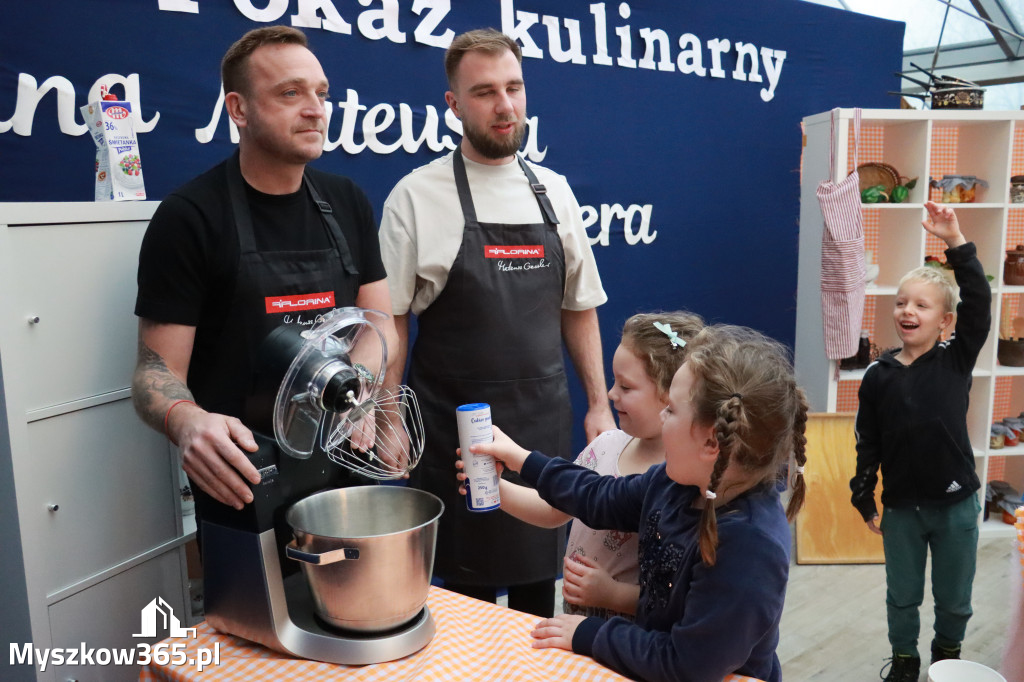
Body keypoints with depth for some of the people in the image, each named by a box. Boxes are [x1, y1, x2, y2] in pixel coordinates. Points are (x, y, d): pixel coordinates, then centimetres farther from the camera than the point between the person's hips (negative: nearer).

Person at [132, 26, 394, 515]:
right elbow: (158, 368, -10)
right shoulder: (188, 216, -8)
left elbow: (380, 328, 6)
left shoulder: (347, 203, 6)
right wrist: (185, 421, -33)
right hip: (243, 478, -4)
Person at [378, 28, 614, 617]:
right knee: (467, 579, 9)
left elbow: (578, 309, 11)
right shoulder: (417, 196, -6)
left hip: (545, 422, 4)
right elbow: (390, 320, -5)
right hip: (454, 427, -3)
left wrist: (599, 403, 9)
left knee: (540, 573, 17)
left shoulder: (554, 191, 6)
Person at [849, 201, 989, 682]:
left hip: (956, 505, 0)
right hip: (901, 507, 1)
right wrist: (864, 501, 2)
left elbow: (979, 304, -21)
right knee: (902, 596, 16)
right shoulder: (878, 376, -5)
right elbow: (867, 445, 0)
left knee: (954, 597, 17)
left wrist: (955, 242, -27)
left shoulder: (957, 360, -6)